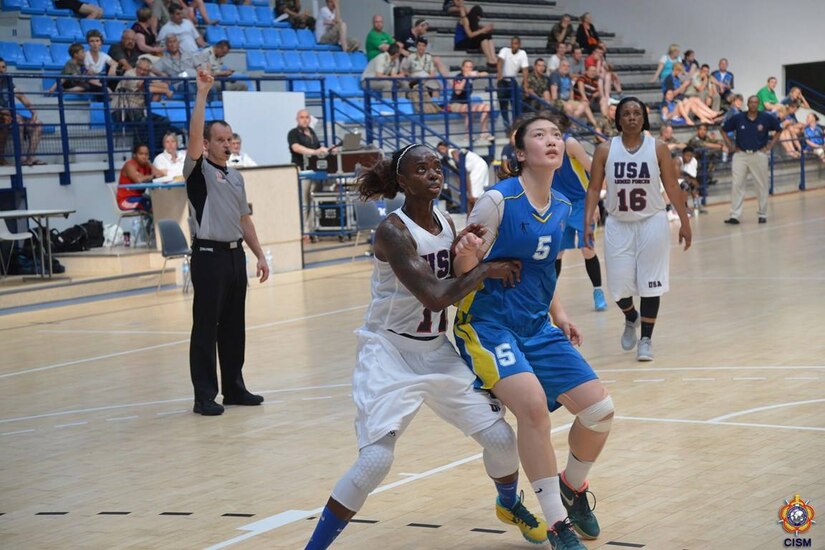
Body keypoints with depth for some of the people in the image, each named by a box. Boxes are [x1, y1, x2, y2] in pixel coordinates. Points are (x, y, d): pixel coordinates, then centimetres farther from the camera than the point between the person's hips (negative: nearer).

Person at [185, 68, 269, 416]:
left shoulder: (236, 177, 16)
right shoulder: (199, 171, -3)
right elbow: (193, 133, -19)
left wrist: (259, 255, 14)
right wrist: (202, 93, -23)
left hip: (236, 255, 7)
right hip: (209, 256, -7)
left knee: (234, 326, 11)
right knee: (205, 328, -3)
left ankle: (234, 387, 19)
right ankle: (204, 396, 0)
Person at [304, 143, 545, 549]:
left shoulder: (446, 224, 3)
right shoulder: (392, 231, -20)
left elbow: (458, 288, 10)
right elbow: (435, 298, -28)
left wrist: (465, 252, -9)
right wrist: (485, 270, -16)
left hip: (436, 351, 7)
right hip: (389, 352, -7)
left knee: (501, 437, 5)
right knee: (376, 459, -21)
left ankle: (509, 505, 38)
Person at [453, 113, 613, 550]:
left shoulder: (561, 208, 6)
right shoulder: (497, 201, -15)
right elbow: (465, 270, -13)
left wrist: (559, 316, 12)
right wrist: (464, 250, -35)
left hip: (537, 329, 7)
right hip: (488, 324, -7)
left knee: (599, 409, 0)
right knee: (532, 403, -30)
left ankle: (573, 490, 31)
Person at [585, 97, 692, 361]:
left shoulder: (658, 148, -3)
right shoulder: (605, 150, -2)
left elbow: (672, 186, 0)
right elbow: (594, 188, 0)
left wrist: (685, 222, -1)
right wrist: (588, 223, -9)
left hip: (652, 223, -1)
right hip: (618, 225, 1)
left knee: (650, 283, -2)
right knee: (619, 284, 2)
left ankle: (646, 339, 10)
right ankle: (631, 319, 35)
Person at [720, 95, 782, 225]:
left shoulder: (766, 118, -3)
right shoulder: (737, 118, -1)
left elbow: (779, 130, 11)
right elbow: (724, 130, 12)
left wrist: (770, 145, 3)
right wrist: (730, 145, 3)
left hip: (759, 155, 0)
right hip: (740, 155, 0)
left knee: (762, 185, 6)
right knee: (736, 185, -4)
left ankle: (762, 214, 19)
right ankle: (735, 215, 0)